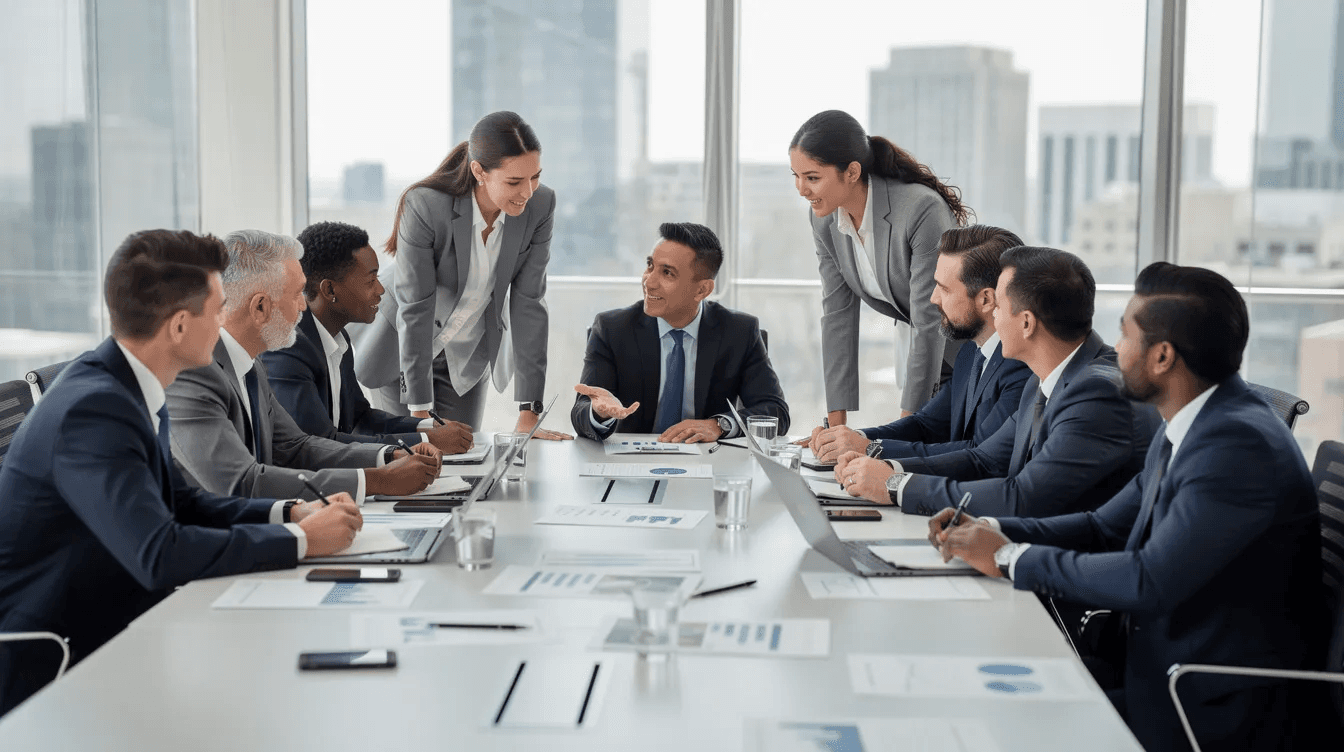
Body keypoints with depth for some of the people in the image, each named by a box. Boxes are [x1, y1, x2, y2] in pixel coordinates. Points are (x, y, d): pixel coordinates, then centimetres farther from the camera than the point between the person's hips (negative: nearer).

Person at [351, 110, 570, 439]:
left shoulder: (540, 205, -21)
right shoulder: (424, 206, -32)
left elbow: (528, 303, -18)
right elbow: (415, 310, -29)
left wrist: (528, 415, -20)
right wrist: (421, 414, -29)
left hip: (468, 356, 3)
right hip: (402, 350, -3)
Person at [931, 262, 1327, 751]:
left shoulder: (1240, 444, -23)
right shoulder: (1184, 429, 8)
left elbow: (1149, 583, -28)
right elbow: (1106, 527, 14)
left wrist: (1008, 557, -18)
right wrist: (990, 530, -1)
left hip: (1218, 711, -8)